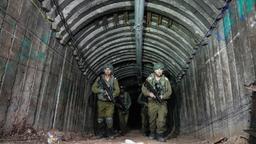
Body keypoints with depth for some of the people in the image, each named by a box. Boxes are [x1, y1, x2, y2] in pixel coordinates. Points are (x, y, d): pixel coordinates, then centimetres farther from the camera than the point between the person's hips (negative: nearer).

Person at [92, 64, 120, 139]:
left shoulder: (114, 79, 2)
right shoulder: (99, 78, 4)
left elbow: (117, 90, -3)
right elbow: (93, 88, 0)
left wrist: (111, 95, -18)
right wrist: (102, 90, -15)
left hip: (110, 102, -1)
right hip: (101, 102, 1)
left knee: (109, 119, -6)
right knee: (100, 119, 8)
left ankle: (110, 133, 10)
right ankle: (100, 133, 23)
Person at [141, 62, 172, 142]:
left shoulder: (165, 80, 1)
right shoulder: (149, 78, -2)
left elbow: (169, 91, 0)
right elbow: (143, 88, -2)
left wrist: (162, 96, -16)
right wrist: (149, 93, -20)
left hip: (162, 103, 0)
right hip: (152, 102, 0)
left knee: (162, 119, -7)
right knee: (152, 119, 11)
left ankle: (159, 134, 10)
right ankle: (152, 132, 31)